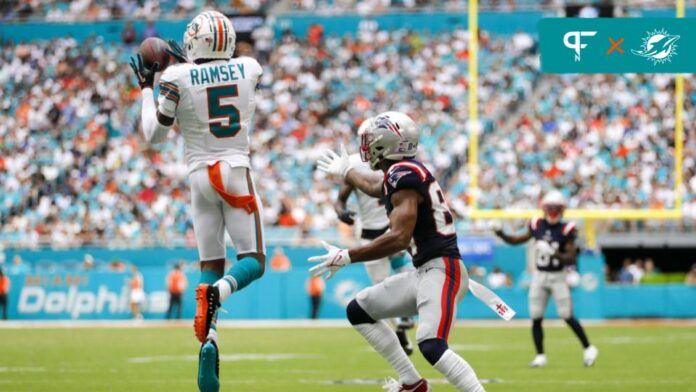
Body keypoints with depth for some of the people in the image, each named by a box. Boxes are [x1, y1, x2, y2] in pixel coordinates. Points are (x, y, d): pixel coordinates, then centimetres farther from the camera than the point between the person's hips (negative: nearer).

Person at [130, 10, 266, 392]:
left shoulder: (177, 78, -8)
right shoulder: (249, 70, 0)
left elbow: (154, 134, 1)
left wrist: (146, 87, 12)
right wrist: (188, 63, 29)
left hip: (200, 175, 0)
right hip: (237, 173, 0)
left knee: (210, 263, 8)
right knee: (253, 260, 5)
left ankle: (208, 341, -13)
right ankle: (218, 290, -29)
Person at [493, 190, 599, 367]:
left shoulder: (565, 230, -9)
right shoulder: (537, 225, 2)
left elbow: (572, 258, -13)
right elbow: (517, 240, 13)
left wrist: (555, 254, -29)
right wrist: (501, 234, -3)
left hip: (558, 276, -4)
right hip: (539, 275, 4)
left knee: (567, 316, -6)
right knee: (536, 318, 1)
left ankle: (588, 349, 9)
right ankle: (540, 356, 11)